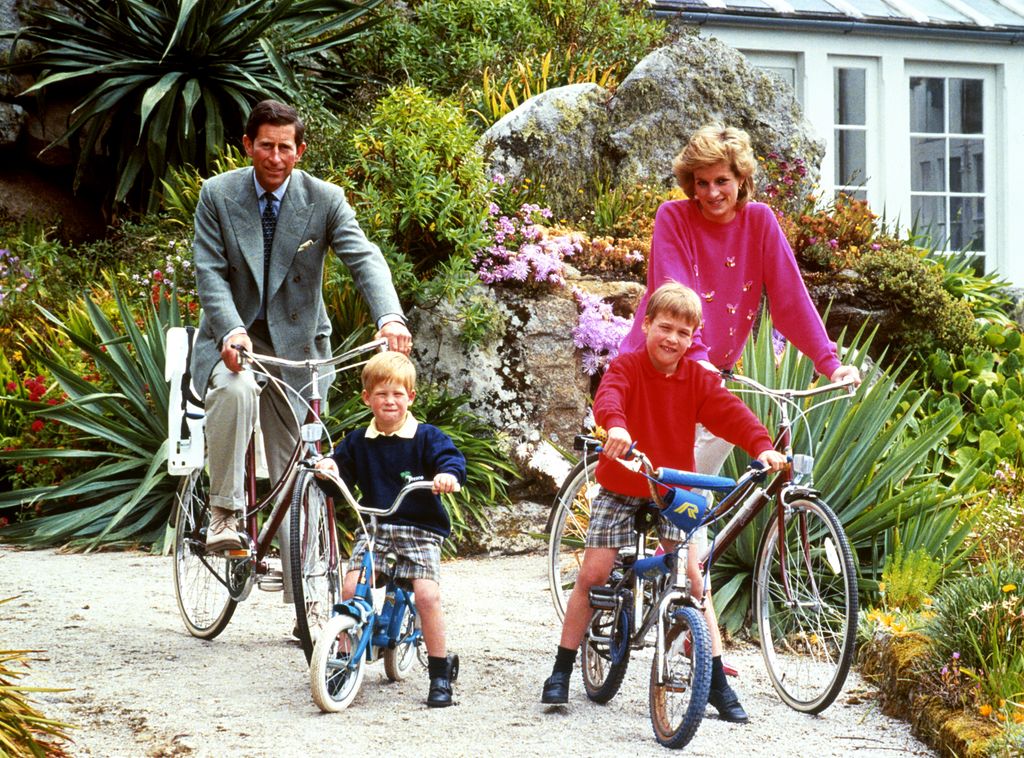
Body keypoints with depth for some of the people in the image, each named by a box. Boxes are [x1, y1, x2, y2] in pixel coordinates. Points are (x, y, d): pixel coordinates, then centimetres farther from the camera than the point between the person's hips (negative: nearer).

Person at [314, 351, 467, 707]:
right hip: (375, 526, 3)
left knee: (427, 594, -18)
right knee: (351, 587, -15)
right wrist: (329, 467, -11)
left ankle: (440, 674, -5)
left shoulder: (426, 437, 0)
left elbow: (451, 457, -10)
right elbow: (342, 469, 13)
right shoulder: (359, 442, 10)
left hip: (420, 528, -3)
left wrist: (448, 474, -33)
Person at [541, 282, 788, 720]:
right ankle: (561, 671, 7)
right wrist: (616, 426, -56)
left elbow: (730, 413, -16)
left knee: (693, 577, -7)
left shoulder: (697, 379, -3)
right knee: (592, 575, -5)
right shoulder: (627, 367, -11)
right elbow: (608, 395, -32)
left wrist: (762, 446, -35)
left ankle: (716, 681, 0)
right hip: (620, 489, -2)